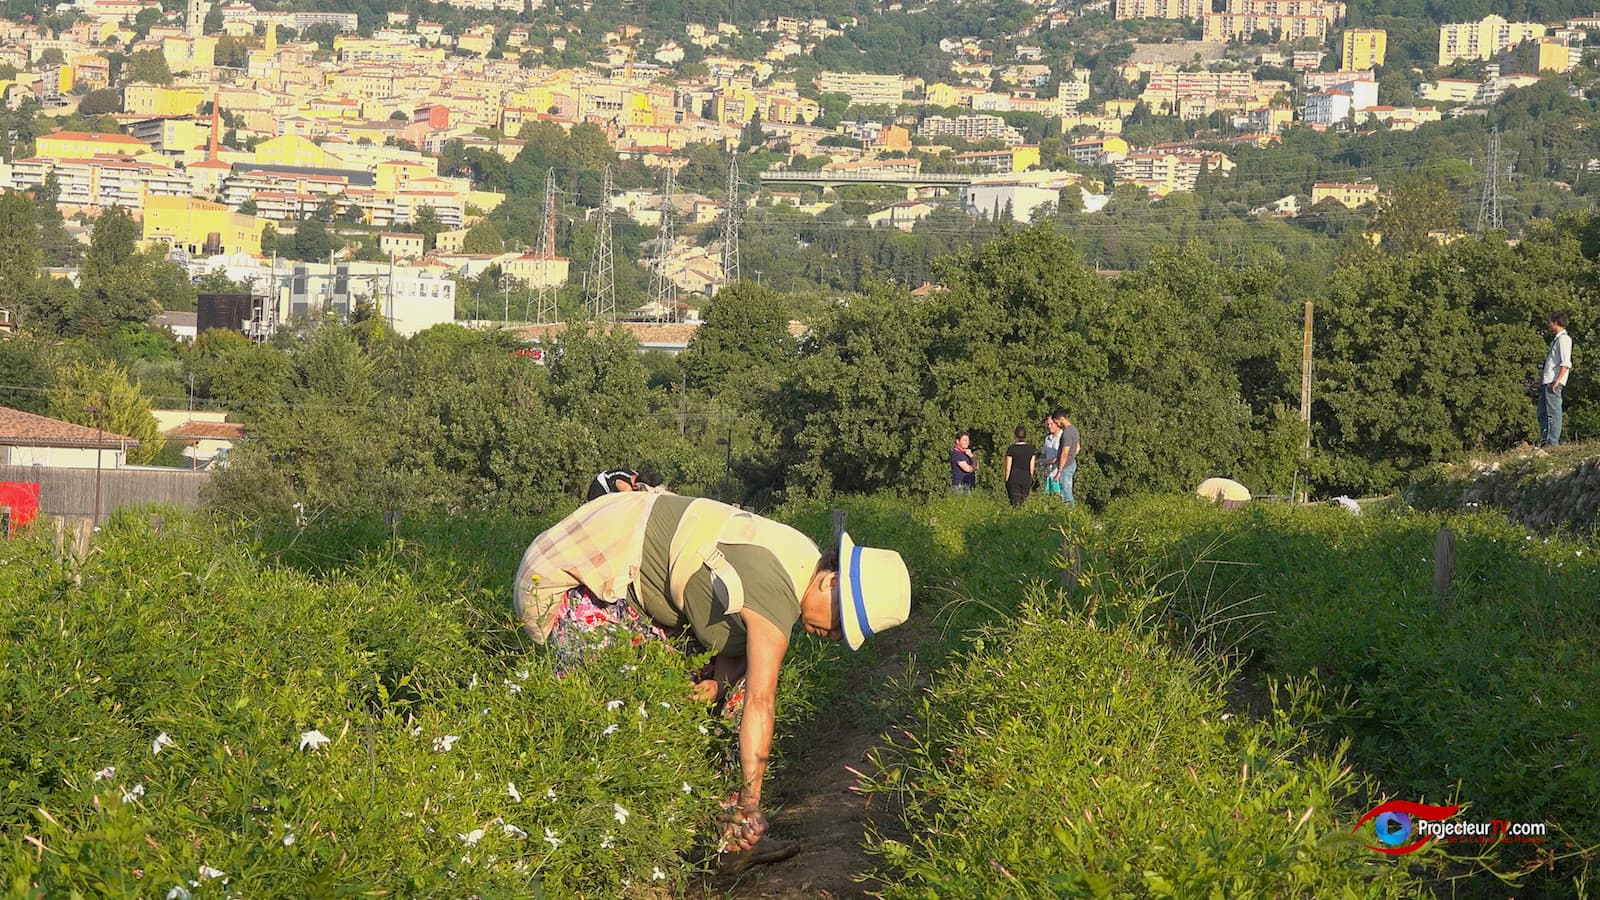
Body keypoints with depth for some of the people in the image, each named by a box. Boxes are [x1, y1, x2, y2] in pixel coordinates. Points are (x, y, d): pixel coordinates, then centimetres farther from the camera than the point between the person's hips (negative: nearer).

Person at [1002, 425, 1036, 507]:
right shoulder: (1031, 449, -1)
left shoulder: (1011, 449, -9)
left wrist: (1006, 480, 6)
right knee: (1023, 501, 10)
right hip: (1026, 478, 2)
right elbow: (1032, 467, 4)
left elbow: (1008, 468, -5)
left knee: (1015, 502, 0)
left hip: (1013, 478, -2)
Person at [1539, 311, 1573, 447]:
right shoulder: (1556, 339, 20)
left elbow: (1566, 364, -17)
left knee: (1553, 412, -9)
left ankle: (1553, 441, -9)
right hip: (1547, 381, 10)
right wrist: (1543, 379, 21)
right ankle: (1544, 440, 13)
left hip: (1553, 383, -10)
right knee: (1542, 412, 10)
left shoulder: (1564, 339, -10)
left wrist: (1557, 381, -22)